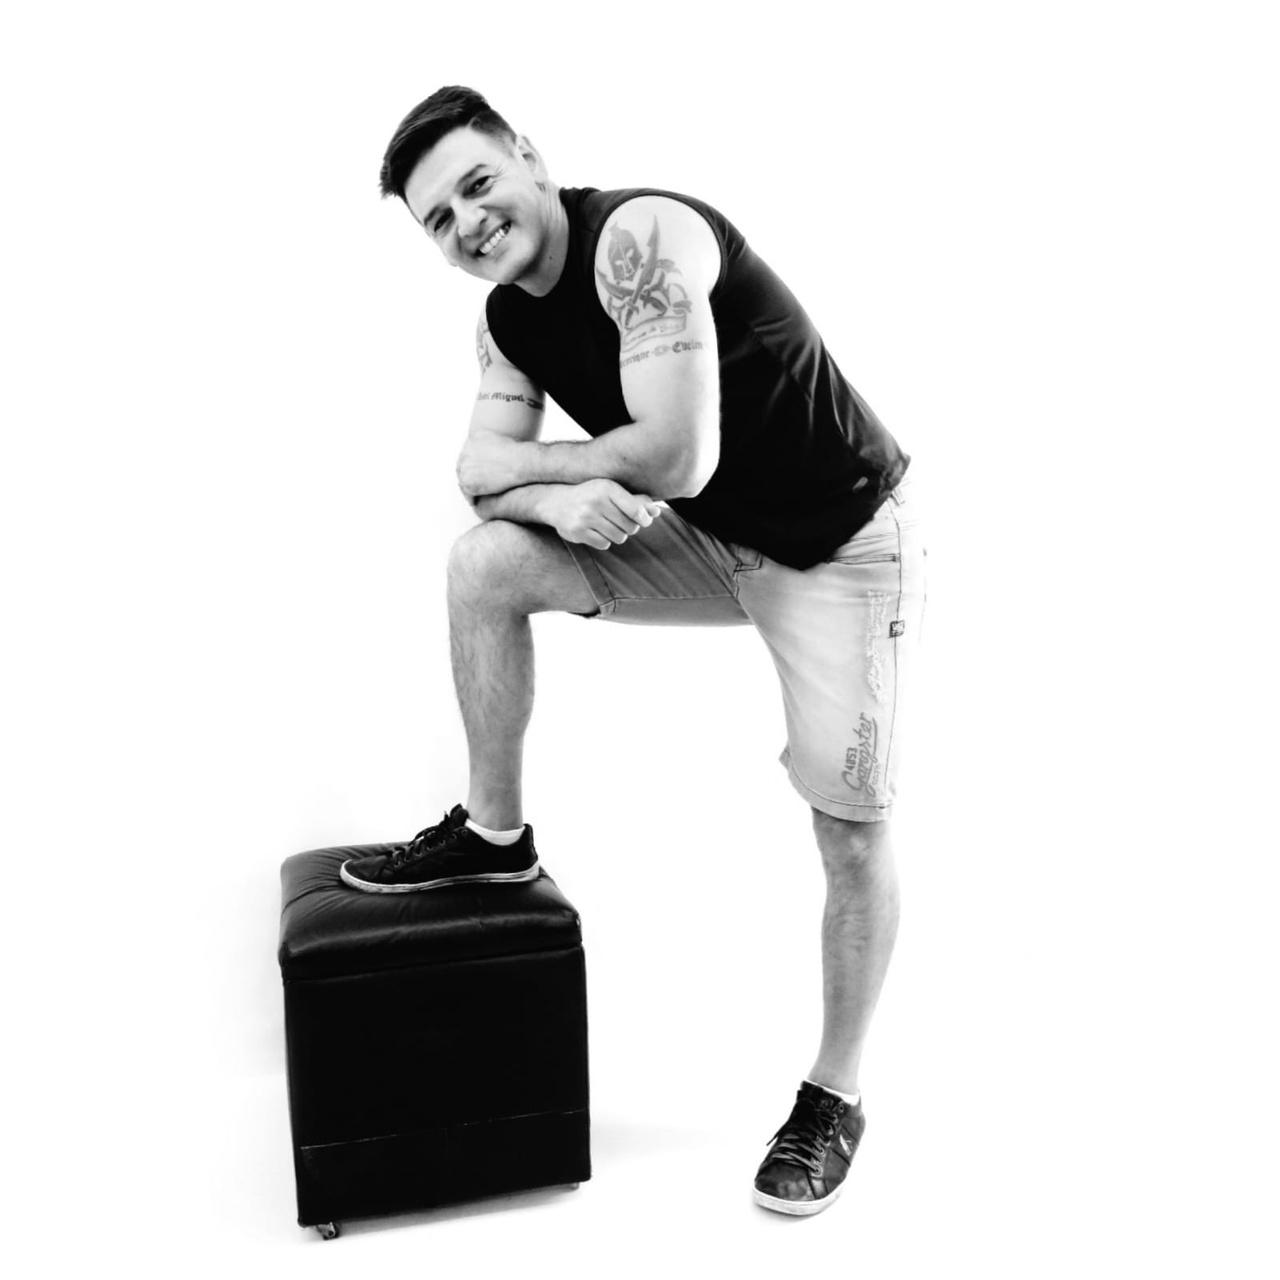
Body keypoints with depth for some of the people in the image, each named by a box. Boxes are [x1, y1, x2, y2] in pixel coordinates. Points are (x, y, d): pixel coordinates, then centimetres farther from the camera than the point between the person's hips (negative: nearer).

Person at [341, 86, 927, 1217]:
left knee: (851, 827, -2)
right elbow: (480, 471, -1)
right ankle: (493, 833, 10)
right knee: (487, 561, -6)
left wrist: (527, 458, -14)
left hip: (841, 542, -7)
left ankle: (837, 1093, 20)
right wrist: (556, 493, -24)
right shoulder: (507, 320, 1)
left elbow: (677, 458, -31)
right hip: (714, 541, 7)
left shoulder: (640, 238, -25)